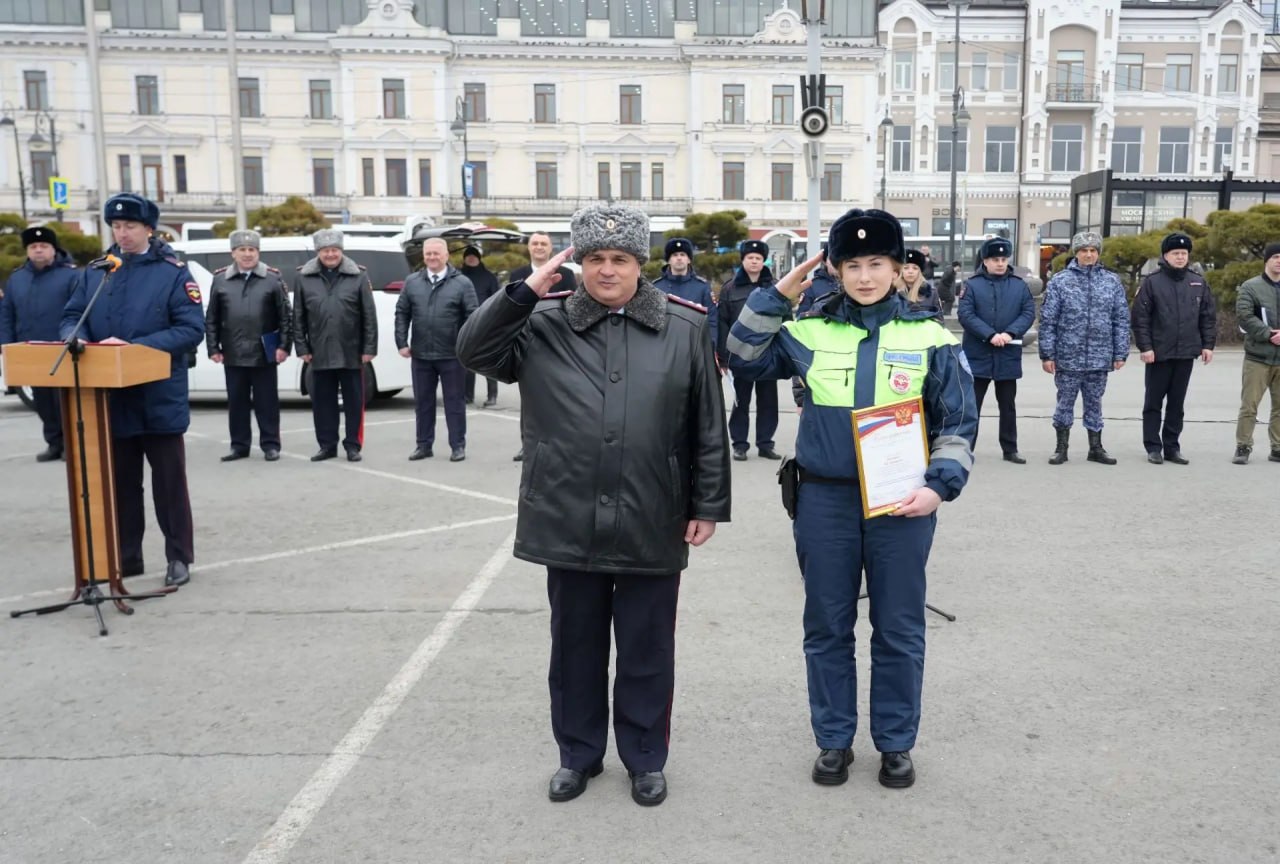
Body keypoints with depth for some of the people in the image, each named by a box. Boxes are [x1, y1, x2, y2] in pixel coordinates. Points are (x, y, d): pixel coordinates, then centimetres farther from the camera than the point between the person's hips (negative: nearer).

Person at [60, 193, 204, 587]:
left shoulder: (174, 272, -5)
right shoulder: (95, 272, 10)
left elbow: (192, 329, -13)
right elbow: (71, 317, 13)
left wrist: (135, 347, -22)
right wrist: (74, 337, -11)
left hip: (159, 398, -4)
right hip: (111, 397, 5)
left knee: (169, 481, 5)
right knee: (119, 481, 13)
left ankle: (179, 558, 15)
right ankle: (124, 557, 24)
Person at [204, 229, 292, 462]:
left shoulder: (273, 278, 2)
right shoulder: (220, 279, 7)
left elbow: (286, 316, 0)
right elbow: (211, 318, 9)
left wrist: (284, 345, -7)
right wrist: (213, 348, 2)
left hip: (264, 353, -2)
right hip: (233, 355, 2)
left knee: (267, 401, 4)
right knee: (236, 402, 9)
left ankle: (270, 444, 13)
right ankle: (239, 445, 18)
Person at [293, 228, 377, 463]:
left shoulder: (358, 276, 0)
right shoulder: (304, 278, 5)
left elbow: (370, 316, -2)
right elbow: (298, 317, 7)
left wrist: (369, 348, -6)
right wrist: (302, 347, 1)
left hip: (351, 353, -2)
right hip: (319, 353, 2)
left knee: (354, 401, 5)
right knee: (322, 401, 8)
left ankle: (353, 445, 14)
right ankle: (327, 445, 19)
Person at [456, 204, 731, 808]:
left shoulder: (684, 327, -1)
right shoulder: (544, 325, 2)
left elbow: (709, 426, 2)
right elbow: (473, 351, -6)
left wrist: (709, 504, 1)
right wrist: (524, 292, -14)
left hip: (651, 525, -1)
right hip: (568, 523, 1)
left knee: (646, 651, 13)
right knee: (575, 646, 16)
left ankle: (645, 758, 33)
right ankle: (578, 754, 36)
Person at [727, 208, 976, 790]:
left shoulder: (931, 337, 0)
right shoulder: (811, 331, 1)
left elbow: (958, 423, 2)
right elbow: (744, 360, 7)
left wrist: (940, 485, -11)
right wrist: (776, 296, -1)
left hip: (902, 502, -1)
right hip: (825, 500, 1)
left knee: (899, 629, 11)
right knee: (827, 627, 11)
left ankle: (896, 743, 28)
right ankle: (833, 739, 28)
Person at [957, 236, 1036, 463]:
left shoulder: (1019, 285, 6)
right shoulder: (973, 284, -2)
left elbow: (1029, 312, 0)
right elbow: (965, 315, -11)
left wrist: (1010, 333, -16)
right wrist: (990, 335, -20)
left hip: (1008, 355, 3)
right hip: (978, 355, -2)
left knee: (1008, 405, 11)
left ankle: (1010, 450, 20)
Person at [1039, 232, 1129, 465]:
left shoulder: (1112, 281, 5)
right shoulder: (1060, 281, -2)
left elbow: (1121, 320, 6)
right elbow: (1048, 320, -3)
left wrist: (1120, 354, 1)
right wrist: (1047, 354, -7)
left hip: (1100, 358, 2)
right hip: (1068, 357, -2)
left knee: (1094, 403, 12)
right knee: (1065, 402, 7)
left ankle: (1096, 447, 23)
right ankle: (1061, 447, 19)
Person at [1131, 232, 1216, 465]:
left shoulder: (1198, 282, 8)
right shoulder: (1152, 282, -4)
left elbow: (1209, 316, 11)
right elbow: (1140, 317, -7)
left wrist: (1208, 344, 5)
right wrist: (1145, 347, -13)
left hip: (1187, 353, 4)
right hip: (1159, 353, -3)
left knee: (1177, 403, 9)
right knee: (1153, 402, 3)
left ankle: (1172, 447, 16)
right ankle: (1153, 447, 10)